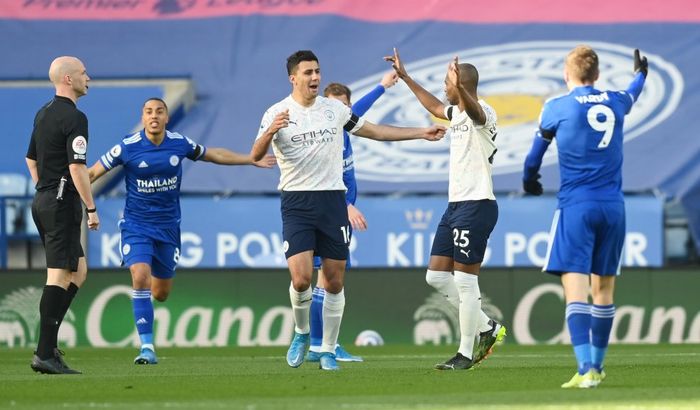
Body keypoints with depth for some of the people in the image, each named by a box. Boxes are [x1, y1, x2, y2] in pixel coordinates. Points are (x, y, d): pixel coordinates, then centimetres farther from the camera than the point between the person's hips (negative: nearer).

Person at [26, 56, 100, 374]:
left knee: (78, 271, 16)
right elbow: (77, 168, -21)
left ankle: (49, 343, 10)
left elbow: (31, 159, 23)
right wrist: (91, 208, -16)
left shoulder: (43, 113, 14)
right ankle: (45, 354, -12)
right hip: (62, 203, -10)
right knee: (59, 276, -9)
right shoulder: (73, 118, -14)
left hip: (42, 201, 10)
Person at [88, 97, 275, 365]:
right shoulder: (128, 147, -12)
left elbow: (213, 155, 15)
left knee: (161, 293, 8)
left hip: (168, 227, 3)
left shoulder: (180, 143, -3)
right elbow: (94, 173, -5)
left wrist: (252, 160, 21)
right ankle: (147, 347, -17)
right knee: (140, 278, -23)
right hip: (136, 225, -3)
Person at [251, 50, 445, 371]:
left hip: (332, 200, 3)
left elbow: (375, 131, 18)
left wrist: (421, 134, 17)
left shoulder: (334, 109, 8)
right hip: (296, 203, -3)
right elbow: (256, 156, -14)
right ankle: (301, 333, 11)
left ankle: (328, 351, 14)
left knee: (334, 282, 2)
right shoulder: (277, 114, -3)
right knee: (301, 278, -16)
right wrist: (269, 133, -35)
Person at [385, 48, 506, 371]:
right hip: (455, 204, 10)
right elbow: (435, 106, 38)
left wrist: (460, 88, -58)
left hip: (476, 206, -10)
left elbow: (473, 108, -38)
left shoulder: (481, 114, -13)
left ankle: (466, 353, 1)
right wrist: (404, 77, 42)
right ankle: (487, 328, 17)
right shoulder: (457, 113, 16)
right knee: (436, 276, 9)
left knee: (464, 280, -6)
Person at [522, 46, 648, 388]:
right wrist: (640, 74, 60)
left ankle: (585, 370, -24)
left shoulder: (557, 107, -2)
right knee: (603, 288, 13)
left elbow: (538, 148, 15)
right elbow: (631, 97, 36)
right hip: (613, 206, 4)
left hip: (576, 206, -4)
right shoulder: (615, 102, 9)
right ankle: (596, 366, 21)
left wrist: (529, 179, 37)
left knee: (575, 288, -11)